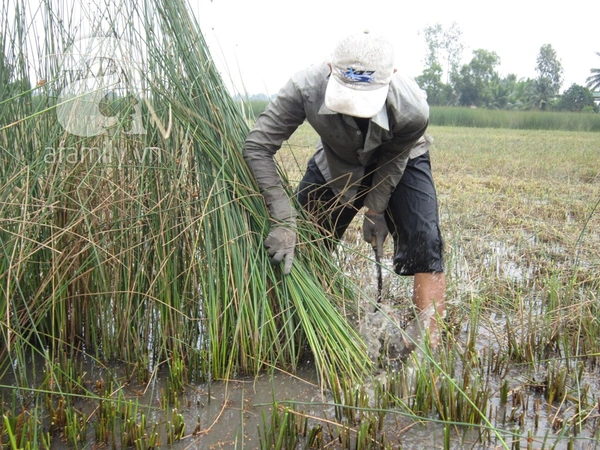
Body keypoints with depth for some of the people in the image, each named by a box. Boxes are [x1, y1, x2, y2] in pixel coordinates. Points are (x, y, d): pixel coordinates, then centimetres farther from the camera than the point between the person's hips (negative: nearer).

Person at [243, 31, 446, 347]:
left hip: (400, 164, -1)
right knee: (296, 248, -1)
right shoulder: (306, 87, -38)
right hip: (335, 164, 2)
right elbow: (257, 146, -35)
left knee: (423, 243, -19)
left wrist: (376, 210, -10)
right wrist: (284, 220, -39)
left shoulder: (411, 110, -39)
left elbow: (393, 161, -18)